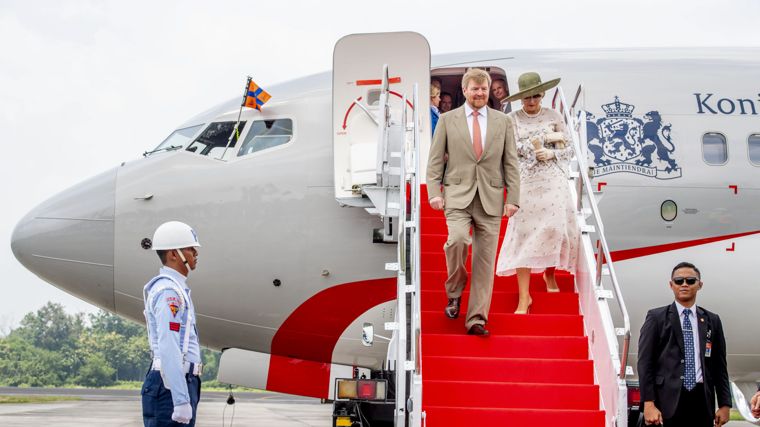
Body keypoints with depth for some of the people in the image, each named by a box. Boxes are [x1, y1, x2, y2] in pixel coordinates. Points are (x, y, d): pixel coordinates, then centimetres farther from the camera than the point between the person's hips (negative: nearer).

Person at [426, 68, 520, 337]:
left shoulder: (503, 122, 10)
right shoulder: (447, 120, 7)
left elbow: (511, 163, 9)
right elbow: (435, 160, 7)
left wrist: (513, 199, 1)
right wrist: (434, 192, -5)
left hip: (490, 199, 2)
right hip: (458, 195, -1)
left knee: (485, 261, -1)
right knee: (458, 240, -27)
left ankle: (476, 320, 4)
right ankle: (454, 290, 0)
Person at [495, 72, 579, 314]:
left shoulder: (554, 116, 8)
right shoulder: (512, 119, 4)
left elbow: (570, 150, 8)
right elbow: (512, 149, -9)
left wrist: (551, 153, -10)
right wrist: (545, 137, -9)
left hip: (554, 182, 2)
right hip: (526, 183, -1)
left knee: (555, 230, 0)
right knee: (524, 234, -8)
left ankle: (550, 274, 32)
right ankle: (524, 296, -7)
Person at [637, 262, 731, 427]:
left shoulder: (712, 321, 14)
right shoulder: (656, 317, 5)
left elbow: (719, 366, 14)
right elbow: (645, 362, -1)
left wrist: (725, 404, 6)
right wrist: (648, 403, -10)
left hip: (701, 401, 2)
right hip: (668, 400, -2)